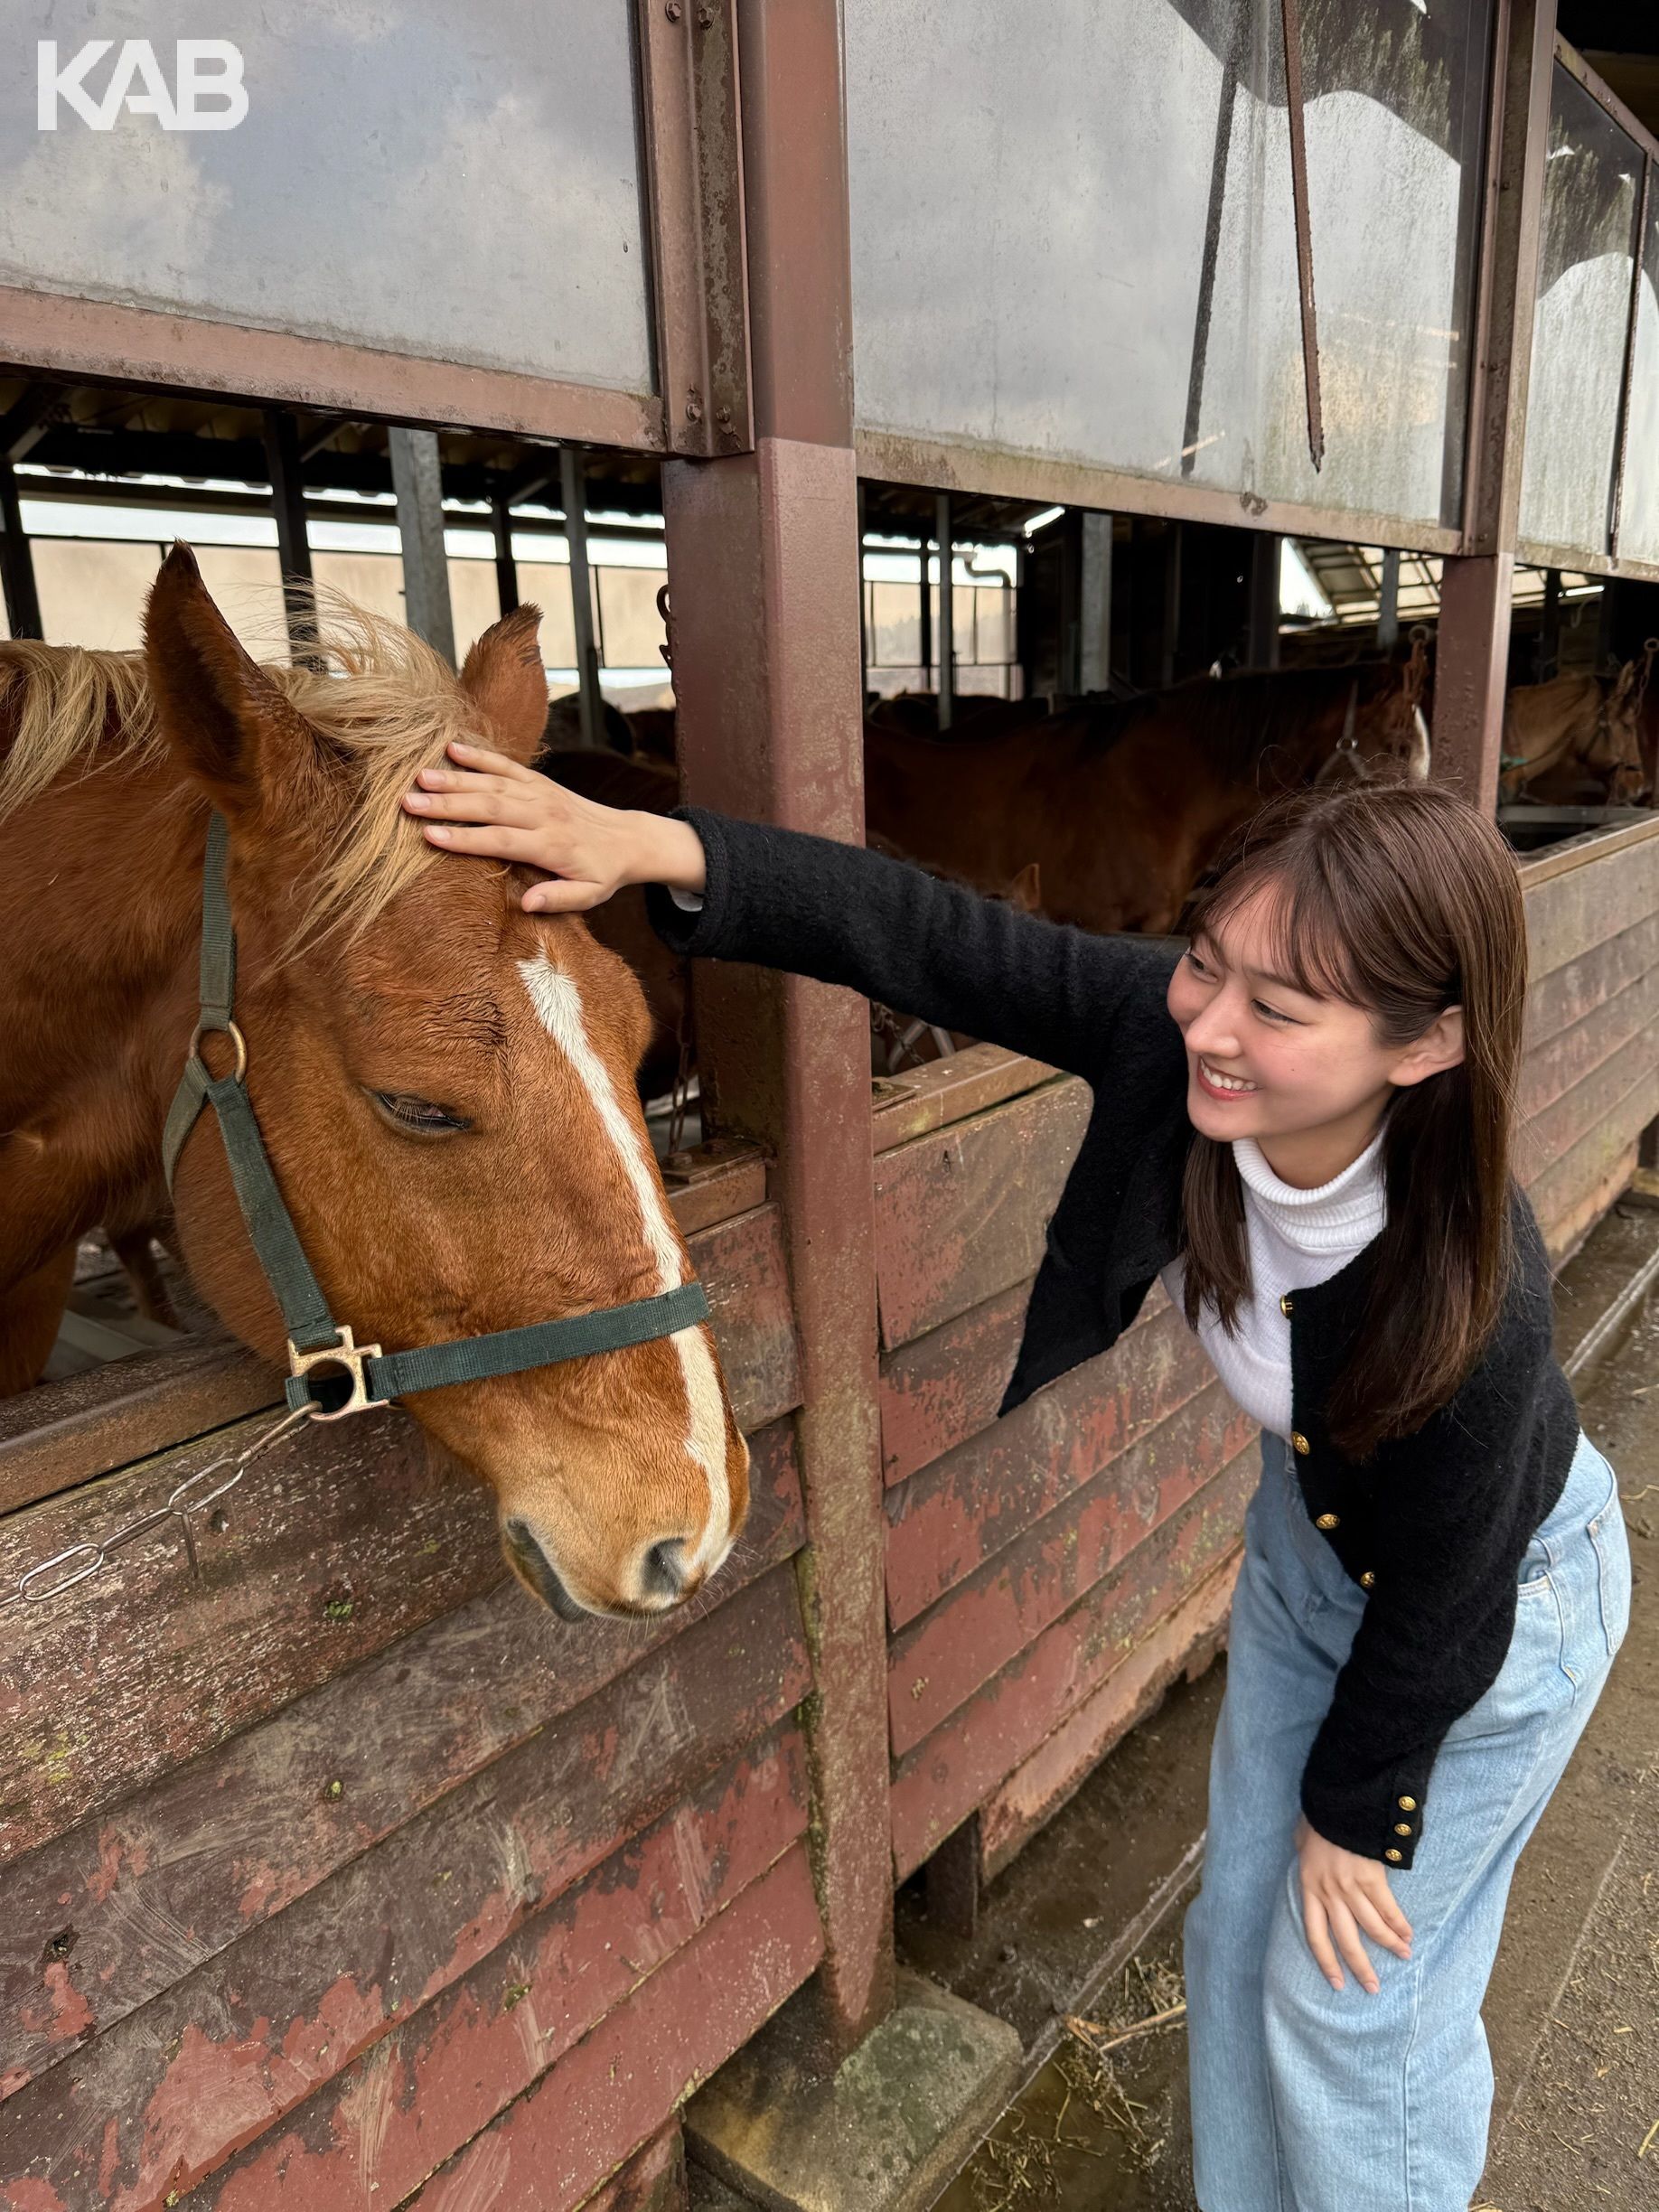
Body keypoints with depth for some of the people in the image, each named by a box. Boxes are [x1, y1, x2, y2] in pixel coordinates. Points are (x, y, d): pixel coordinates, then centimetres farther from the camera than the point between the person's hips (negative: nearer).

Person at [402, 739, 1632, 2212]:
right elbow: (927, 940, -32)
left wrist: (1355, 1810, -8)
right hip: (1311, 1534, 5)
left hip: (1500, 1595, -5)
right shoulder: (1170, 1030, -32)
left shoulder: (1476, 1311, -41)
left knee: (1357, 1999, 12)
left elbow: (1436, 1611, -25)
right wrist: (655, 849, -44)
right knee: (1240, 1930, 22)